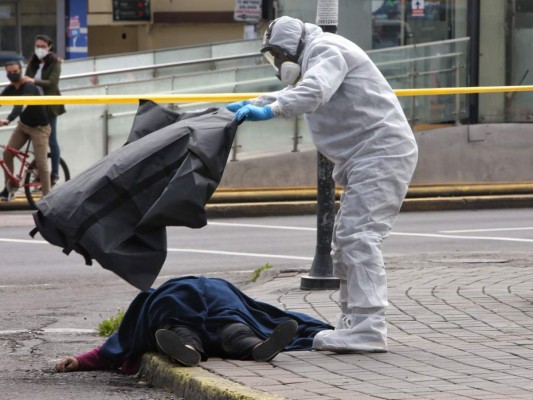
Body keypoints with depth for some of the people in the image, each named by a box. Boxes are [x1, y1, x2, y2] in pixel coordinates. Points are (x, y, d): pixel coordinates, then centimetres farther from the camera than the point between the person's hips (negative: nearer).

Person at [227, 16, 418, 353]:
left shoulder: (325, 49, -8)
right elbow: (292, 94, 40)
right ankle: (353, 322, 18)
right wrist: (251, 105, 30)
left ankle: (368, 327, -27)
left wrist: (271, 110, -37)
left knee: (359, 237, -19)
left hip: (381, 154, -11)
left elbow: (314, 91, -28)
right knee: (346, 241, 14)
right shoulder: (316, 57, 26)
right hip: (366, 160, 11)